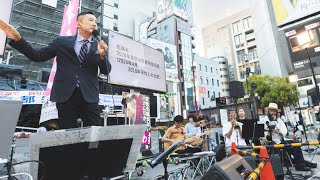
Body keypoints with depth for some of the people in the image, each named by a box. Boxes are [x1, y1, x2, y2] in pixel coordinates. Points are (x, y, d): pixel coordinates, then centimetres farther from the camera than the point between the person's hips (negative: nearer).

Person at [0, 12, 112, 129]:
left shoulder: (99, 45, 9)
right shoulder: (62, 41, 11)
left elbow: (106, 71, 2)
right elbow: (37, 56, 13)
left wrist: (102, 55, -16)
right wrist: (17, 39, 1)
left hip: (89, 96, 0)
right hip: (65, 95, 1)